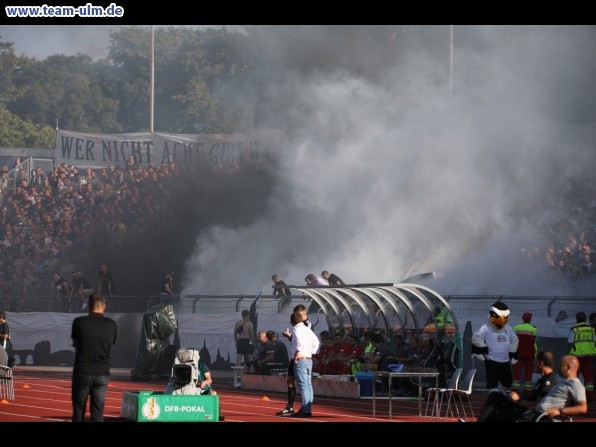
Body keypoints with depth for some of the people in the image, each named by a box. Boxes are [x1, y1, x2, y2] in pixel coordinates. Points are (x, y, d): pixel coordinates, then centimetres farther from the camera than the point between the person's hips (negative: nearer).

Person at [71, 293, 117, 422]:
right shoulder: (112, 325, -3)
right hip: (102, 373, 1)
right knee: (98, 413, 3)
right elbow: (111, 346, 7)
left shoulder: (79, 322, -7)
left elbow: (74, 344, 7)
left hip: (82, 371, -1)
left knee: (78, 411, 9)